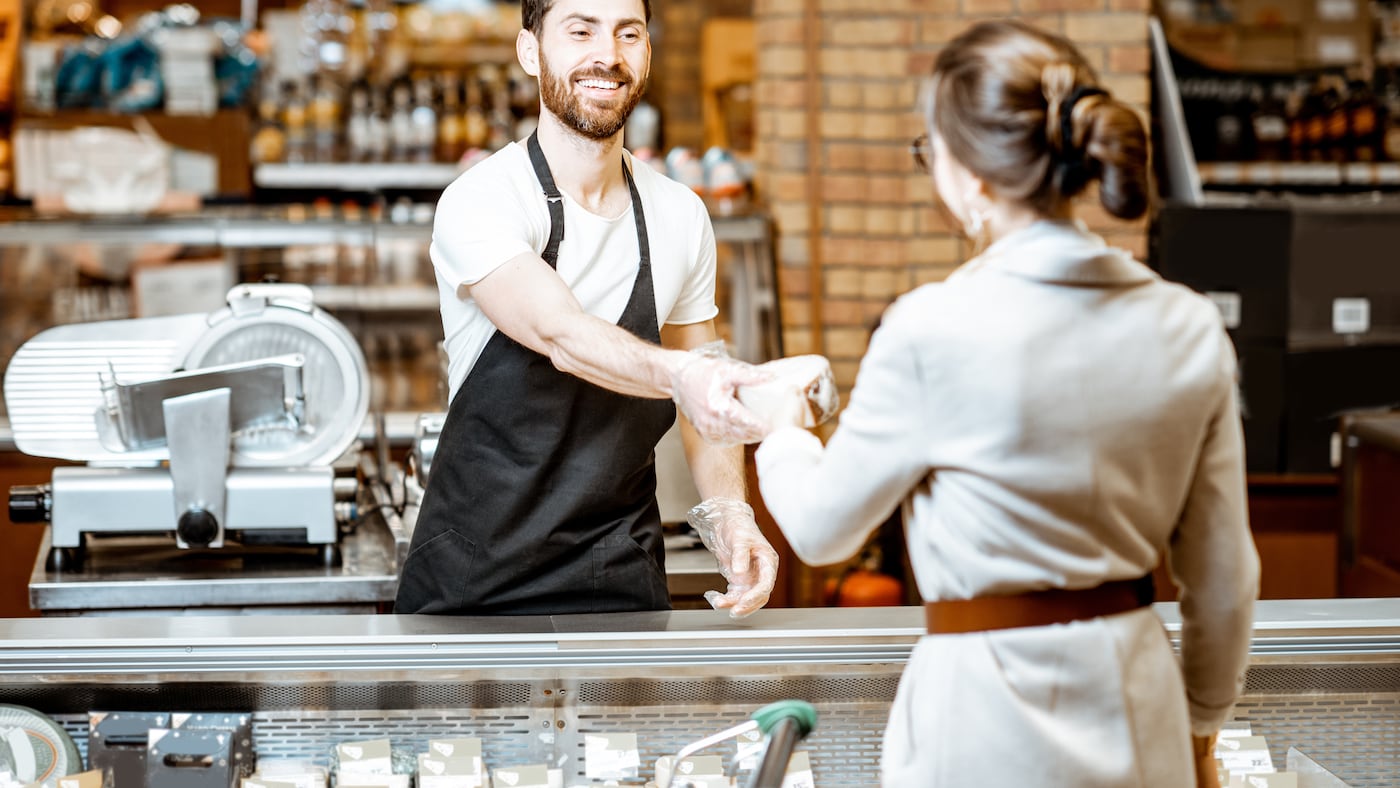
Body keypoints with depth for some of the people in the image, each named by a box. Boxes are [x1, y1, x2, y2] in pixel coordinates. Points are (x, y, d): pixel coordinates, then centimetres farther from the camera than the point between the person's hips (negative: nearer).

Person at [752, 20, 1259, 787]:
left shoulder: (934, 331, -16)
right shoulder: (1190, 329, -2)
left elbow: (821, 528, -1)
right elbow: (1221, 578, 6)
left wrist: (781, 430, 20)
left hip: (993, 724, -5)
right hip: (1136, 713, 5)